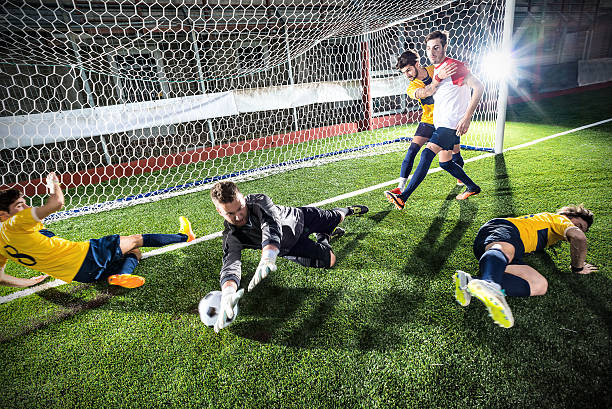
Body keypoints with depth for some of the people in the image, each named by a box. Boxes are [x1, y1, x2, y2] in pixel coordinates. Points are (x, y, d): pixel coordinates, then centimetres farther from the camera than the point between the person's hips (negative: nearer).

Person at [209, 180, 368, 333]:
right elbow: (230, 263, -44)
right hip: (289, 248, 1)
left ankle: (348, 209, 61)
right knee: (328, 261, -6)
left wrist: (267, 259, -75)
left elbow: (272, 226, -55)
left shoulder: (259, 201, -39)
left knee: (336, 217, 21)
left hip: (299, 218, -1)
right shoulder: (231, 237, -31)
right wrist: (227, 295, -67)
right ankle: (324, 237, 31)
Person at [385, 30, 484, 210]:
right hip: (441, 123, 10)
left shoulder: (454, 66, -13)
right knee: (445, 163, 14)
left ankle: (402, 198, -27)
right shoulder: (436, 69, 15)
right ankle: (472, 187, 35)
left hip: (452, 123, -10)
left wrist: (467, 117, -24)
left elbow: (478, 87, -19)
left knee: (427, 154, -22)